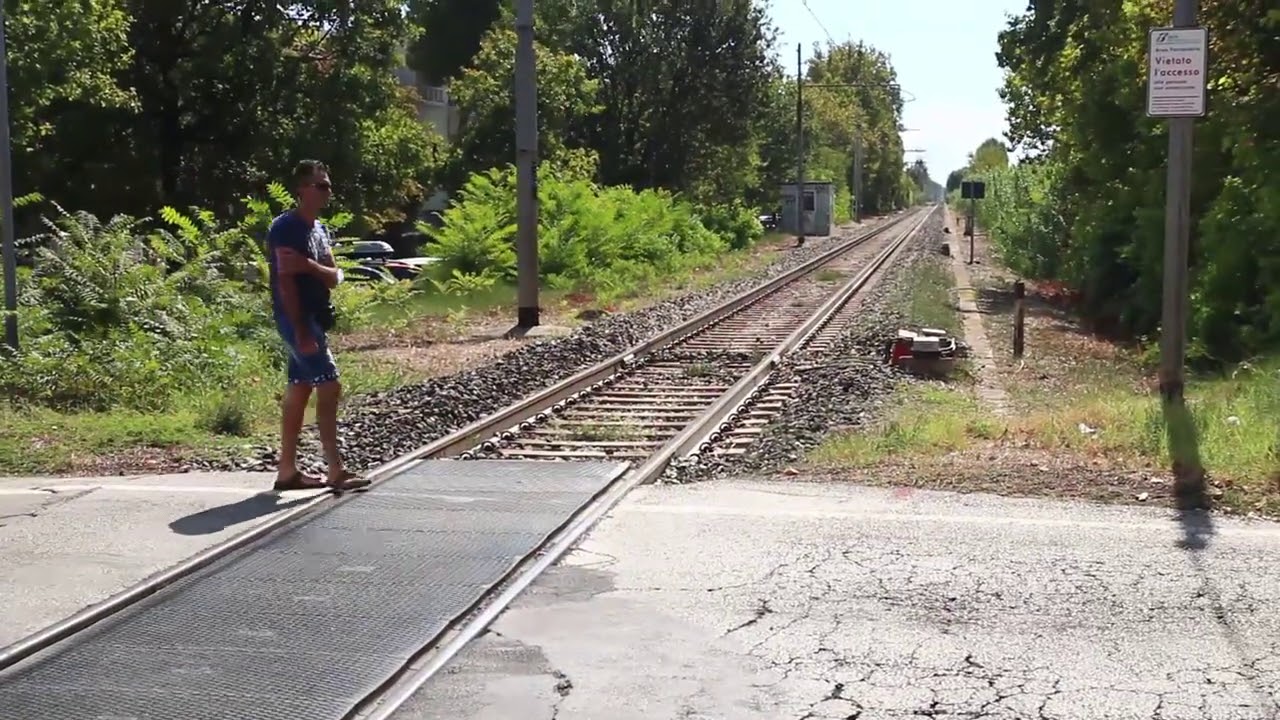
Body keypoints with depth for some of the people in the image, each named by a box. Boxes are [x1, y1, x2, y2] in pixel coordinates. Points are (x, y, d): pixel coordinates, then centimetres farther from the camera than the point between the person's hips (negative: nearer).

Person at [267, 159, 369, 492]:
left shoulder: (319, 229, 15)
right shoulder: (286, 227, -13)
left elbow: (334, 278, 7)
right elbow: (286, 280, -19)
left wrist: (309, 265, -15)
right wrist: (301, 331, -24)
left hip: (314, 317, 9)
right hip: (298, 319, -9)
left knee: (299, 391, 9)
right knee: (329, 387, -12)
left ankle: (287, 470, 14)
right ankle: (336, 471, -9)